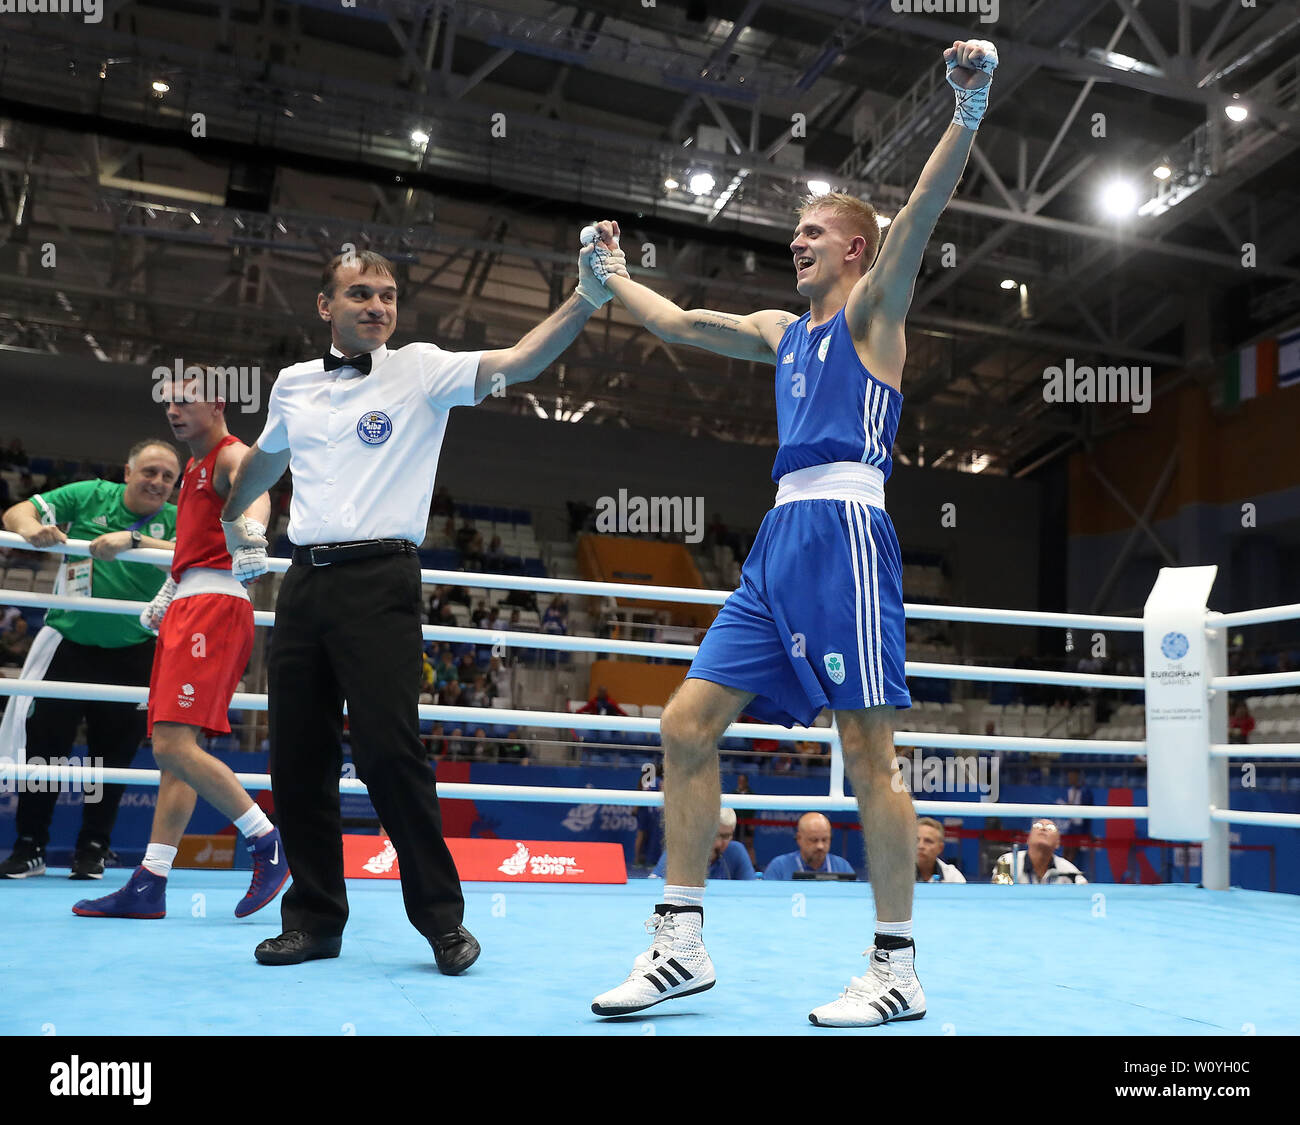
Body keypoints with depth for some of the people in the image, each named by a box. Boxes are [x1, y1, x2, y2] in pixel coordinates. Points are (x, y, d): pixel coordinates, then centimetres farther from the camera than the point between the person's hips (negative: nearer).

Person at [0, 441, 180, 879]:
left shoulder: (175, 519, -4)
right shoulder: (89, 495, -3)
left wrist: (131, 540, -37)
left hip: (132, 653, 0)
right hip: (70, 642, 0)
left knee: (113, 754, 6)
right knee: (43, 744, 1)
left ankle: (93, 850, 19)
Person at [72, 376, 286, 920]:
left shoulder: (231, 455, -5)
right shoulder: (194, 467, 24)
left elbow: (255, 492, -29)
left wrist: (250, 529, -51)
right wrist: (166, 597, 41)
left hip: (214, 605, -10)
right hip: (187, 608, 10)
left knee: (175, 745, -19)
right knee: (172, 750, 8)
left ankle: (270, 842, -10)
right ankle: (148, 885, 11)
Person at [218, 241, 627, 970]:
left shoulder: (420, 370, 1)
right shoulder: (294, 384, 14)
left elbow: (518, 362, -14)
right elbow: (266, 459, 34)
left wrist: (585, 301, -27)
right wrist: (231, 518, 45)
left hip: (380, 579, -5)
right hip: (306, 577, 5)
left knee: (388, 748, -13)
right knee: (298, 757, 6)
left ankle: (443, 918, 2)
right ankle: (315, 919, 20)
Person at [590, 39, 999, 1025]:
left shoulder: (871, 312, 6)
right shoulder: (785, 331, 25)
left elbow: (919, 218, -12)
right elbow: (677, 323, 37)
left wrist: (969, 111, -25)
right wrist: (611, 274, 45)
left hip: (842, 532, -8)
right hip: (780, 541, 8)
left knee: (867, 752, -6)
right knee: (687, 723, 1)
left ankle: (899, 970, 6)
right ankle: (682, 941, 8)